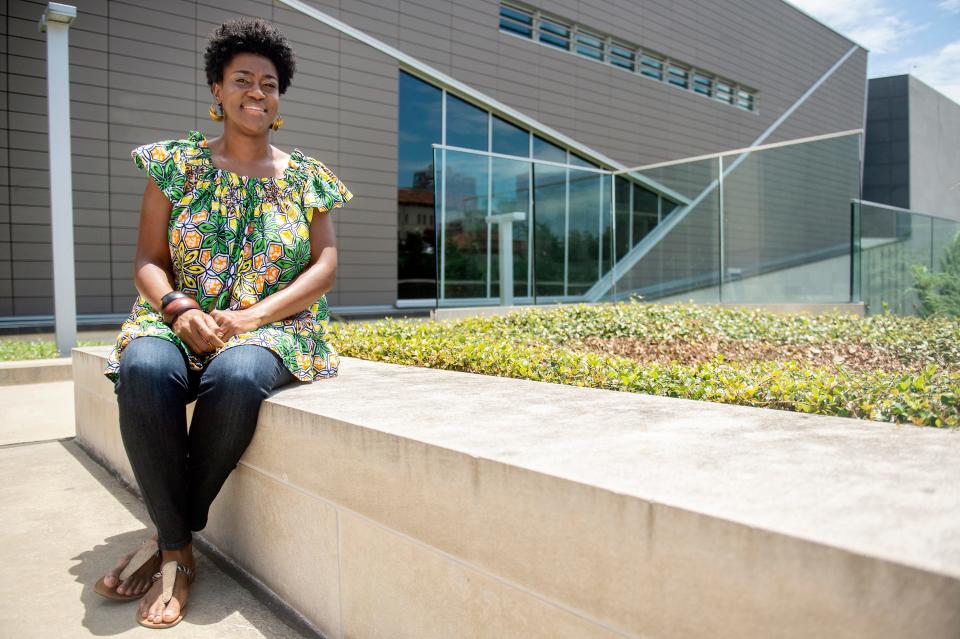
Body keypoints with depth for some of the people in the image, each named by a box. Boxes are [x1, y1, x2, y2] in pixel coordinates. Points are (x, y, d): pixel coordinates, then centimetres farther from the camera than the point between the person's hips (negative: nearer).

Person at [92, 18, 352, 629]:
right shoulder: (178, 164, 11)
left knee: (237, 377, -36)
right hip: (180, 322, 1)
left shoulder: (305, 177, 9)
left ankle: (169, 538, -13)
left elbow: (325, 266, 1)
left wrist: (253, 315, -14)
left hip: (273, 328, -1)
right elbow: (148, 259, 7)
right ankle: (179, 553, -18)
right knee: (145, 369, -34)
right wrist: (178, 307, -15)